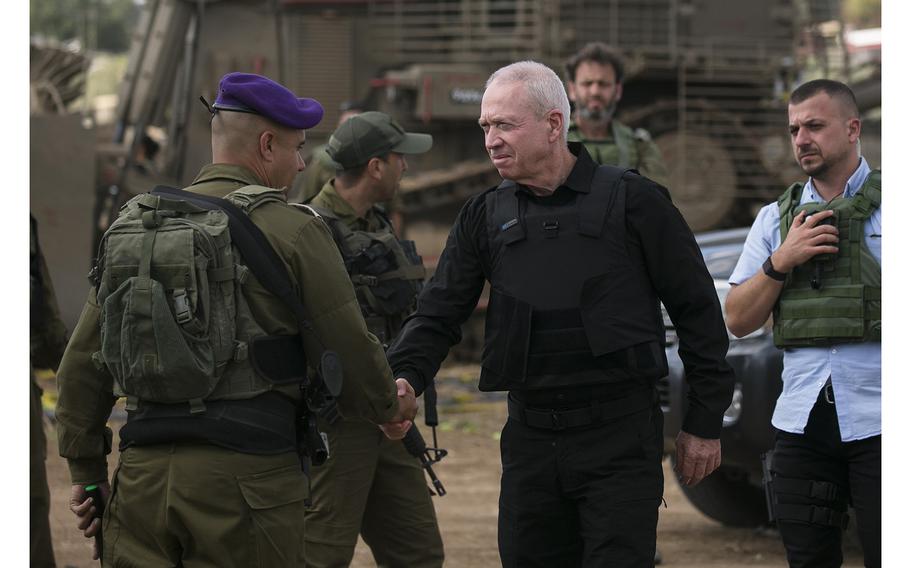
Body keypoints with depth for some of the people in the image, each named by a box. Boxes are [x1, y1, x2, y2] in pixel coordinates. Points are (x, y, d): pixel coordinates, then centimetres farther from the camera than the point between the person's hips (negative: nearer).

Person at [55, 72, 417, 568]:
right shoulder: (290, 230, -3)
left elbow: (82, 362, 15)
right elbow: (348, 353, -1)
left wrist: (86, 472, 22)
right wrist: (389, 406, 20)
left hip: (142, 472, 5)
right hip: (246, 474, -5)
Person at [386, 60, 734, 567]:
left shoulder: (632, 200, -3)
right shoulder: (486, 217, 9)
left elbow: (697, 310, 0)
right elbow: (438, 315, 6)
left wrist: (705, 424, 0)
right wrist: (406, 378, -15)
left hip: (620, 436, -4)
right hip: (530, 439, 4)